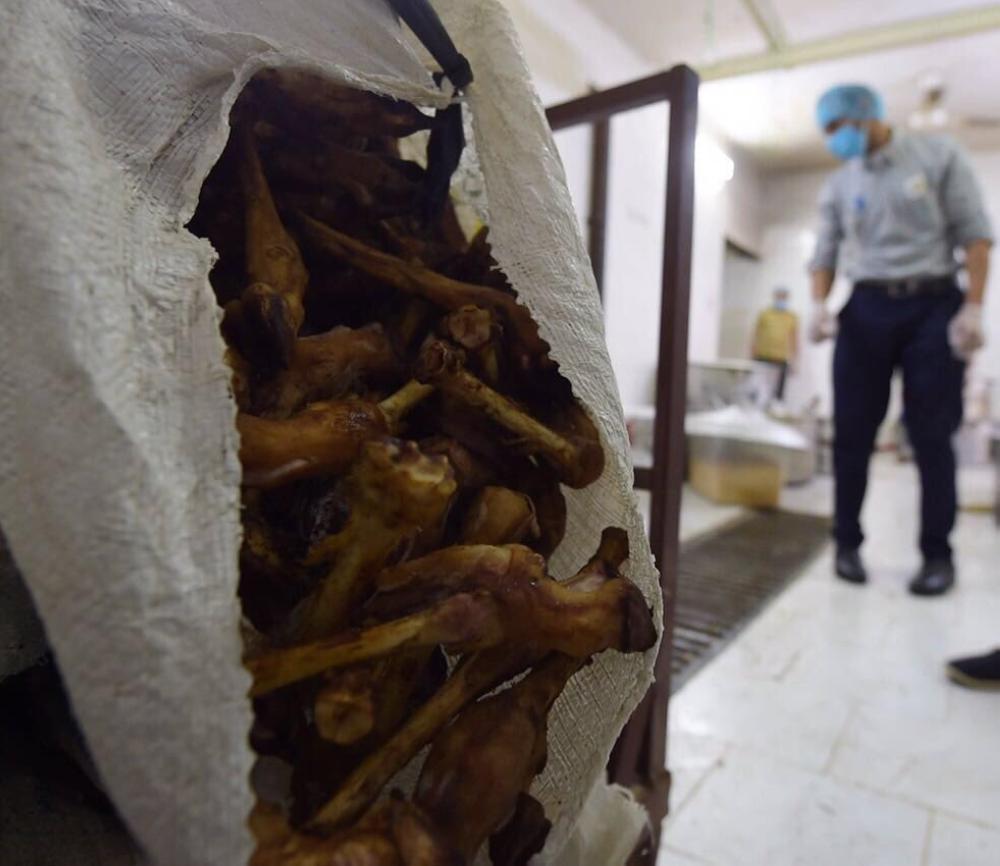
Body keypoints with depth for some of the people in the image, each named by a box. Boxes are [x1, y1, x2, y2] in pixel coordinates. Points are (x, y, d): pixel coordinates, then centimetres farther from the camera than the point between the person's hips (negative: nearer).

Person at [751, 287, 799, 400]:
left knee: (778, 392, -2)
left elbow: (795, 340, 10)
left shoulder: (792, 317, 9)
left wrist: (793, 359, 5)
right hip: (762, 358, 0)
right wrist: (753, 355, 4)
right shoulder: (764, 314, 9)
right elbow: (756, 335, 9)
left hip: (782, 360, 0)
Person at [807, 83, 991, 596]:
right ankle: (848, 542, 10)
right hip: (867, 309, 3)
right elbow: (825, 254, 9)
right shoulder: (838, 186, 12)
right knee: (852, 432, -1)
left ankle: (938, 553, 9)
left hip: (933, 307, -2)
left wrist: (973, 307, -10)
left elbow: (974, 232, 0)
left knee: (931, 435, -2)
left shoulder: (938, 156, 4)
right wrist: (819, 306, -11)